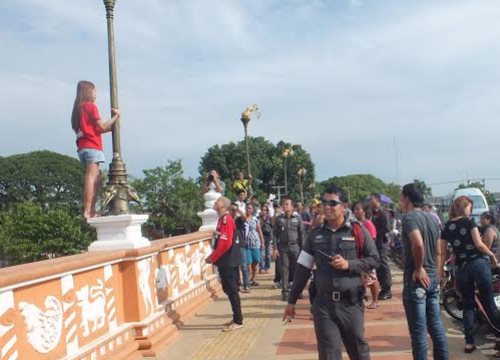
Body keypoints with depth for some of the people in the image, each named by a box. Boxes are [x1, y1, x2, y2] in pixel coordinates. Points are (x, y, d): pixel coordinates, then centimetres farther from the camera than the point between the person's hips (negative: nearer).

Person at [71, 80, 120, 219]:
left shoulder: (78, 108, 21)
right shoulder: (90, 105, -2)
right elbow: (102, 127, -5)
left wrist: (110, 127, 22)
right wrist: (116, 116, 6)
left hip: (82, 148, 8)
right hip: (92, 147, -8)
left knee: (96, 179, 11)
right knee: (91, 178, -13)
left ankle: (92, 210, 5)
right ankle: (87, 211, -19)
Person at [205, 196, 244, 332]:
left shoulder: (227, 219, -16)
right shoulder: (222, 219, 15)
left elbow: (226, 243, -22)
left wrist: (212, 258, -15)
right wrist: (213, 257, 12)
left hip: (228, 262, -10)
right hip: (224, 262, 10)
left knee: (232, 290, -6)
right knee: (228, 290, 14)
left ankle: (238, 322, 0)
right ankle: (236, 318, 22)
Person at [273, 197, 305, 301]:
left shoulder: (297, 218, 4)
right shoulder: (279, 219, 6)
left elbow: (301, 233, 5)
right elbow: (275, 234, 5)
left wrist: (302, 248, 1)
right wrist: (275, 248, -2)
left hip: (295, 246, 0)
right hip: (283, 247, 1)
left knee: (296, 269, 2)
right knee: (284, 269, 0)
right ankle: (285, 291, 5)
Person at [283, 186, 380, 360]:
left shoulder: (358, 231, -4)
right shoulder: (315, 234, 3)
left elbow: (374, 259, 0)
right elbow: (302, 269, 6)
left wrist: (349, 264, -16)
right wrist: (292, 301, 6)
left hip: (351, 303, -1)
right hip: (324, 304, 2)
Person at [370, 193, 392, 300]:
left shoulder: (382, 213, -13)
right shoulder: (374, 213, 13)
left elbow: (387, 228, -21)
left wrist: (376, 235, -19)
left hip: (382, 243, -9)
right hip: (376, 243, 9)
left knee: (383, 265, -6)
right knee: (378, 266, 12)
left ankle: (387, 290, 0)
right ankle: (383, 288, 20)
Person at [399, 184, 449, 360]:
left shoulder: (409, 217, -15)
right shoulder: (432, 218, 12)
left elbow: (418, 244, -31)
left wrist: (419, 269, -19)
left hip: (416, 279, -8)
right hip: (433, 277, 8)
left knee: (418, 331, 1)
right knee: (436, 326, 16)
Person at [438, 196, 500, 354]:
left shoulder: (446, 227, 7)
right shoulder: (469, 222, -4)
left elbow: (441, 253, 5)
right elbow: (479, 244, -14)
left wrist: (440, 274, 7)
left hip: (462, 269, 4)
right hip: (479, 264, -4)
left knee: (468, 305, 11)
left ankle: (469, 342, 8)